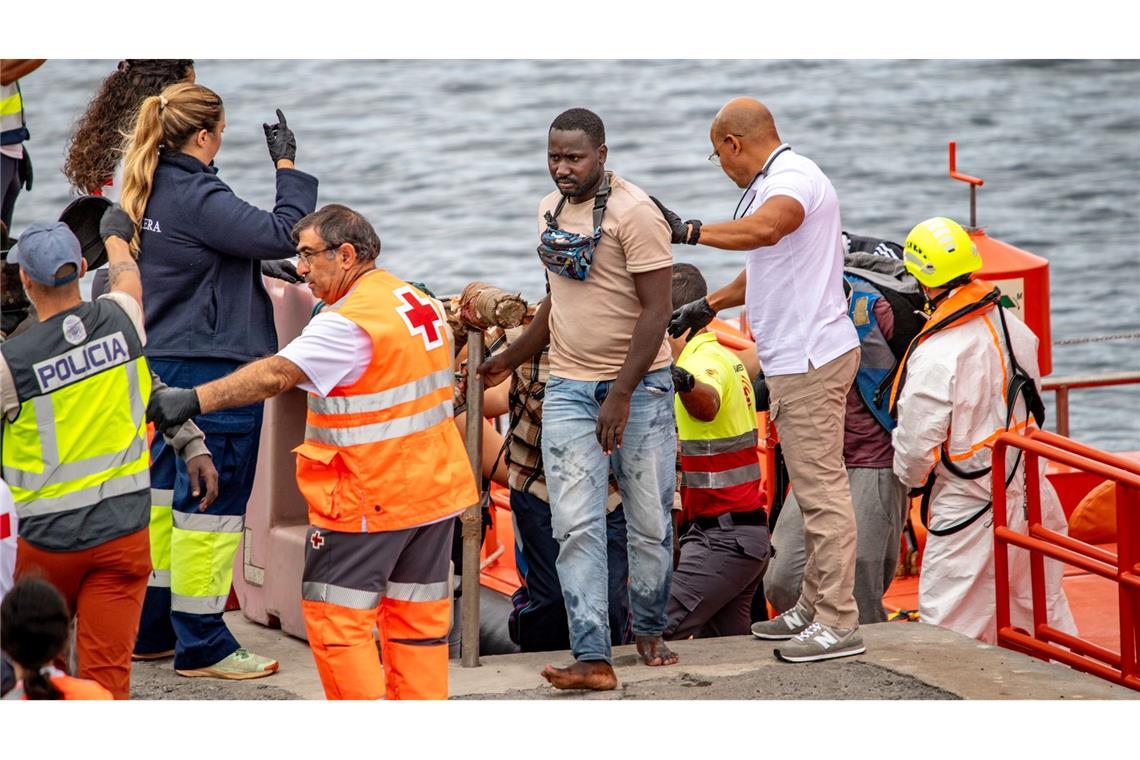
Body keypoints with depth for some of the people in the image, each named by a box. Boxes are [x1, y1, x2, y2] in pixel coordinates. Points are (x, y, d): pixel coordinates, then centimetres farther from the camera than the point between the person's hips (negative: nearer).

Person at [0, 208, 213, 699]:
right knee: (107, 670, -2)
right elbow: (127, 275, 20)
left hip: (48, 537, -2)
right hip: (123, 529, 2)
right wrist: (116, 235, 42)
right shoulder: (120, 322, -5)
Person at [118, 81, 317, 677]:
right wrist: (287, 165, -13)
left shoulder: (149, 193, 9)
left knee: (167, 490, 17)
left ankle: (151, 630, 24)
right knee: (211, 500, -3)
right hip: (216, 364, -10)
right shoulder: (198, 198, -20)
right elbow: (283, 234, -24)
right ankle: (201, 645, 2)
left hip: (167, 361, 10)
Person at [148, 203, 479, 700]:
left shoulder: (349, 323, -19)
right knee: (419, 617, 13)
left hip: (367, 500, -9)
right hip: (435, 490, 9)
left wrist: (195, 400, -34)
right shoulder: (422, 303, 9)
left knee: (335, 616, -2)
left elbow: (274, 375, -29)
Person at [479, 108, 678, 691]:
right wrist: (509, 361, 26)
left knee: (650, 522, 4)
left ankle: (649, 630, 26)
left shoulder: (635, 213, -12)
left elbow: (656, 310, -16)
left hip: (638, 385, -5)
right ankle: (592, 658, -10)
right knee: (576, 526, -6)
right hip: (569, 387, 5)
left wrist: (622, 395, -21)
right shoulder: (551, 211, 10)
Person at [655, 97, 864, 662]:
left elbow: (763, 230, -38)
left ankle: (837, 623, -9)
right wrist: (708, 306, 40)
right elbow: (764, 269, 34)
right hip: (795, 360, 11)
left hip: (811, 360, -11)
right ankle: (813, 608, 23)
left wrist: (688, 231, -33)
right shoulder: (774, 184, 20)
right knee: (812, 492, 16)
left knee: (822, 490, -9)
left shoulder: (793, 179, -15)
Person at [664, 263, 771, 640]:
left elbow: (707, 405, -40)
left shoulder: (704, 360, -16)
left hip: (722, 539, -11)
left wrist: (684, 383, -60)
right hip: (748, 534, 11)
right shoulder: (726, 357, 16)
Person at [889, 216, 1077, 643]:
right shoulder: (1013, 326, 1)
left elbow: (917, 443, -16)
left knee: (949, 624, 1)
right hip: (1030, 491, 7)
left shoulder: (934, 356, -22)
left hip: (969, 501, -7)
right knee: (1044, 605, 20)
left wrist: (910, 476, 5)